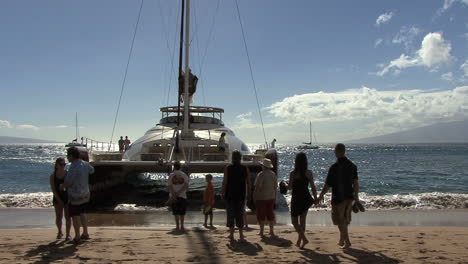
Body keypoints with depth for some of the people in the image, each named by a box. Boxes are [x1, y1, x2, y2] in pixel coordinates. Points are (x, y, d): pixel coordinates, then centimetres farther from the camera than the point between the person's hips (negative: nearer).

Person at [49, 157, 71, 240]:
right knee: (58, 217, 1)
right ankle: (59, 232, 25)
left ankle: (68, 234, 9)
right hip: (58, 198, 0)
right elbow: (53, 189, -6)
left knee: (68, 217, -2)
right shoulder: (53, 176, -2)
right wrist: (59, 200, -12)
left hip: (68, 198, 0)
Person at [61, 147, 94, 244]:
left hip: (75, 195, -8)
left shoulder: (73, 167, -24)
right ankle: (85, 234, 25)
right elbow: (92, 170, 23)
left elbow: (67, 183, -21)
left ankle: (77, 237, 13)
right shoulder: (85, 164, 0)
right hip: (85, 193, 8)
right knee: (81, 213, 22)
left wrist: (62, 186, 2)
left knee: (75, 216, 6)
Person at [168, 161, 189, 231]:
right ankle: (182, 226, 7)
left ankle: (177, 226, 3)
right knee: (182, 212, 9)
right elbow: (186, 186, -10)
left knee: (176, 212, 6)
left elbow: (169, 186, -8)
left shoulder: (171, 175, 2)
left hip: (173, 196, 0)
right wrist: (178, 193, -12)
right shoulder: (184, 175, 2)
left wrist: (174, 195, -14)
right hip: (182, 196, 0)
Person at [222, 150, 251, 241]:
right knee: (240, 214, 7)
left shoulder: (228, 168, -6)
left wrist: (223, 193, 1)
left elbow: (225, 182, -8)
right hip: (241, 195, 2)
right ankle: (241, 236, 1)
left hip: (230, 195, -1)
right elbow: (248, 182, 0)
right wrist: (249, 193, 11)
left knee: (230, 214, 9)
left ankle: (231, 234, 12)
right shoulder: (245, 169, -1)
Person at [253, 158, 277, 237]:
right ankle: (271, 231, 16)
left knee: (261, 214, 3)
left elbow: (257, 187, -17)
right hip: (271, 197, 6)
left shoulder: (261, 174, -16)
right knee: (270, 213, 13)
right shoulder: (273, 174, 3)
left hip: (261, 197, -6)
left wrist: (254, 196, -8)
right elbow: (276, 186, 8)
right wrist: (274, 196, 17)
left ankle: (261, 232, 6)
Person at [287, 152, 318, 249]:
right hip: (306, 199, 4)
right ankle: (299, 241, 23)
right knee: (302, 220, 15)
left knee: (294, 221, 8)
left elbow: (290, 187, -8)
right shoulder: (309, 173, -5)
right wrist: (315, 198, 6)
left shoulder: (293, 173, -12)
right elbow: (313, 187, -3)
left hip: (296, 199, -4)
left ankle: (304, 239, -9)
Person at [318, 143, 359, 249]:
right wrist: (356, 196, 12)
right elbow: (356, 183, 3)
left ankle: (347, 241, 1)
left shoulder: (334, 167, -17)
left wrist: (321, 196, -1)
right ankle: (341, 241, 28)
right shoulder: (352, 166, 1)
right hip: (349, 197, 6)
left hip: (338, 198, -6)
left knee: (340, 221, 5)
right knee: (345, 220, 17)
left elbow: (327, 185, -13)